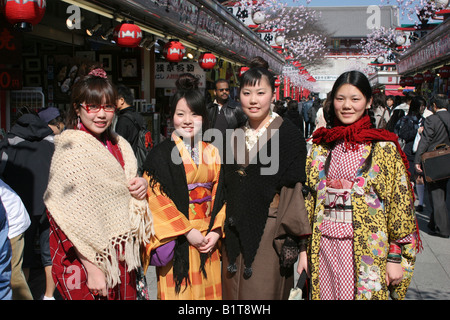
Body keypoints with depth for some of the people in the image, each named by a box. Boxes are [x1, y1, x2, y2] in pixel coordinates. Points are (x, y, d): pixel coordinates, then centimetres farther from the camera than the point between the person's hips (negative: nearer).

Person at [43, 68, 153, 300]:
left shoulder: (118, 145, 8)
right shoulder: (70, 149, -14)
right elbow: (70, 216, -17)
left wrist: (142, 185, -3)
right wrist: (91, 268, -20)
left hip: (121, 253, 7)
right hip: (89, 258, -6)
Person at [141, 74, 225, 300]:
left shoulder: (212, 153, 9)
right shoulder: (161, 154, -5)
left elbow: (221, 195, 8)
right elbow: (156, 199, -11)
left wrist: (216, 232, -4)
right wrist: (188, 232, -13)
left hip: (209, 240, 4)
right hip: (177, 242, -4)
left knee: (208, 291, 11)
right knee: (179, 292, 2)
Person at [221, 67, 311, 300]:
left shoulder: (288, 134, -8)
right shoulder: (235, 137, 8)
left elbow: (294, 191, -12)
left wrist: (292, 240, -15)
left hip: (269, 236, -5)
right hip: (235, 234, 5)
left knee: (262, 291, 4)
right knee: (234, 291, 15)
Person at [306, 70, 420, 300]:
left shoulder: (384, 148, -4)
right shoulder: (321, 145, 7)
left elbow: (400, 202, -4)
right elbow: (309, 198, 10)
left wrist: (396, 257, -6)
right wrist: (304, 248, 7)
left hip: (366, 251, -3)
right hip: (325, 248, 3)